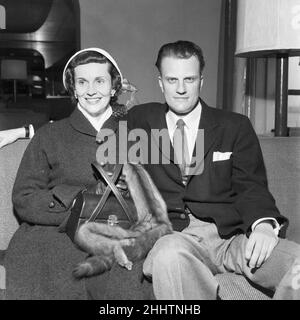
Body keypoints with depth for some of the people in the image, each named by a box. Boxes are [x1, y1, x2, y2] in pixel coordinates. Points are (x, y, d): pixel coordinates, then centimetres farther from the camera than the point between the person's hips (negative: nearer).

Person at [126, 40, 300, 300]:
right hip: (170, 237, -1)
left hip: (230, 234, 1)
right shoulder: (140, 121, 17)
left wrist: (264, 225, -18)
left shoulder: (235, 127, 14)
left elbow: (250, 187, 4)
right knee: (170, 254, -38)